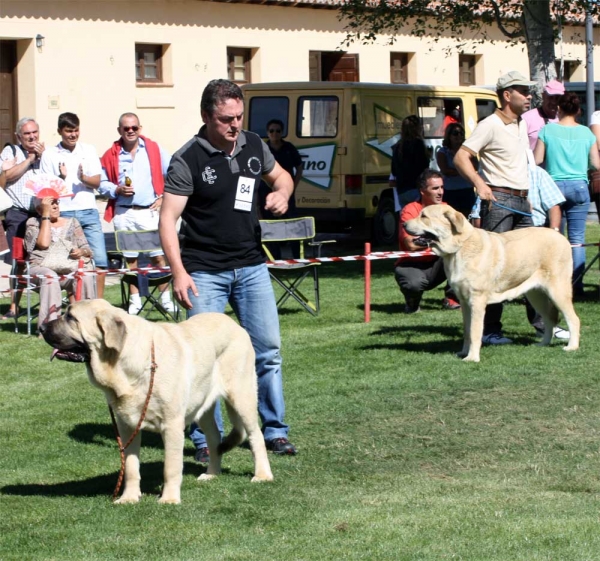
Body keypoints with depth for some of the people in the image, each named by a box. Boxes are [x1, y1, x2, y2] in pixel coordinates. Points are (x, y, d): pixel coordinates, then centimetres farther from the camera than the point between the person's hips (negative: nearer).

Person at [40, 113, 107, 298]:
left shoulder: (89, 150, 8)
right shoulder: (50, 154, 3)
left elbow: (97, 182, 5)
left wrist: (84, 178, -16)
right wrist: (61, 178, -17)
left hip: (88, 212, 2)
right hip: (63, 214, -2)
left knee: (99, 259, -4)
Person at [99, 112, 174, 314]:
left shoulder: (153, 149, 3)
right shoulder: (111, 155, 4)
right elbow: (102, 183, 8)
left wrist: (164, 197, -2)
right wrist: (116, 190, -10)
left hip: (150, 212, -1)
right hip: (124, 213, 1)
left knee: (158, 256, -3)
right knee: (129, 258, 6)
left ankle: (165, 298, 4)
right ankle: (135, 300, 13)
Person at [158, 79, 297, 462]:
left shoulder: (254, 146, 5)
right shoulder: (187, 161, -11)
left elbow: (281, 175, 24)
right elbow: (168, 218, -12)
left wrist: (282, 193, -1)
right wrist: (179, 272, -22)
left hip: (251, 266, 5)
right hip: (205, 271, -5)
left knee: (268, 349, 5)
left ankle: (275, 431, 16)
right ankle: (206, 440, 6)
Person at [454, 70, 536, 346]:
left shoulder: (521, 124, 16)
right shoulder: (490, 125, -10)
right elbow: (460, 157, -16)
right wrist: (479, 184, -29)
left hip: (522, 201, 8)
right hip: (498, 200, -8)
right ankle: (490, 330, -4)